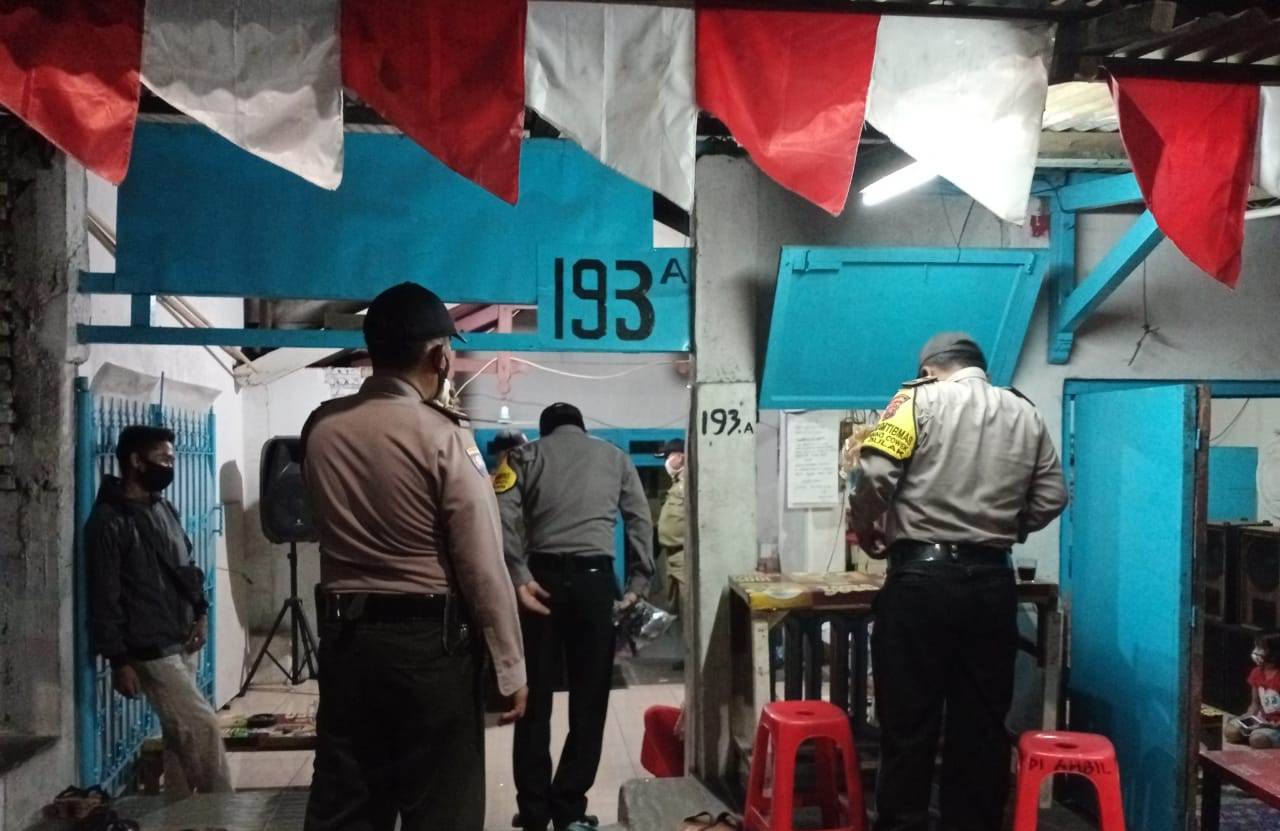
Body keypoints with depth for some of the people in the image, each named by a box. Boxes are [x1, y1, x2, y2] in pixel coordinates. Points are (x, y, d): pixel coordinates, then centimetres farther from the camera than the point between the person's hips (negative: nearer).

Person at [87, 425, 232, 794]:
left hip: (184, 642, 8)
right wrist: (119, 660, -15)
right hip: (151, 650, -8)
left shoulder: (165, 509, 11)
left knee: (180, 735, 13)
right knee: (204, 728, -8)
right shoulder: (109, 521, -14)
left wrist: (201, 613, 7)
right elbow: (104, 597, -15)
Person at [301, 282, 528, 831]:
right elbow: (483, 565, -13)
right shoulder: (443, 436, -13)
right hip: (429, 641, -5)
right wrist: (510, 666, -5)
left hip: (344, 633, 5)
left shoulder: (321, 427, 2)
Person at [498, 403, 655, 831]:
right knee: (589, 699, 7)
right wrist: (637, 585, 8)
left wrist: (519, 577, -9)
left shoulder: (527, 454, 13)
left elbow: (505, 514, -4)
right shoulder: (614, 456, 18)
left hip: (542, 576, 0)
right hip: (594, 578, 0)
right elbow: (641, 522, 9)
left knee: (535, 700, 7)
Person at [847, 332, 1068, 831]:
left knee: (909, 722, 4)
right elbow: (1051, 498, 9)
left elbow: (874, 474, -11)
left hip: (922, 575, -4)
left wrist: (865, 530, 5)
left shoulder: (919, 400, 0)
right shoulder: (1026, 414, 12)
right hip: (992, 580, 4)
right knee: (982, 723, 11)